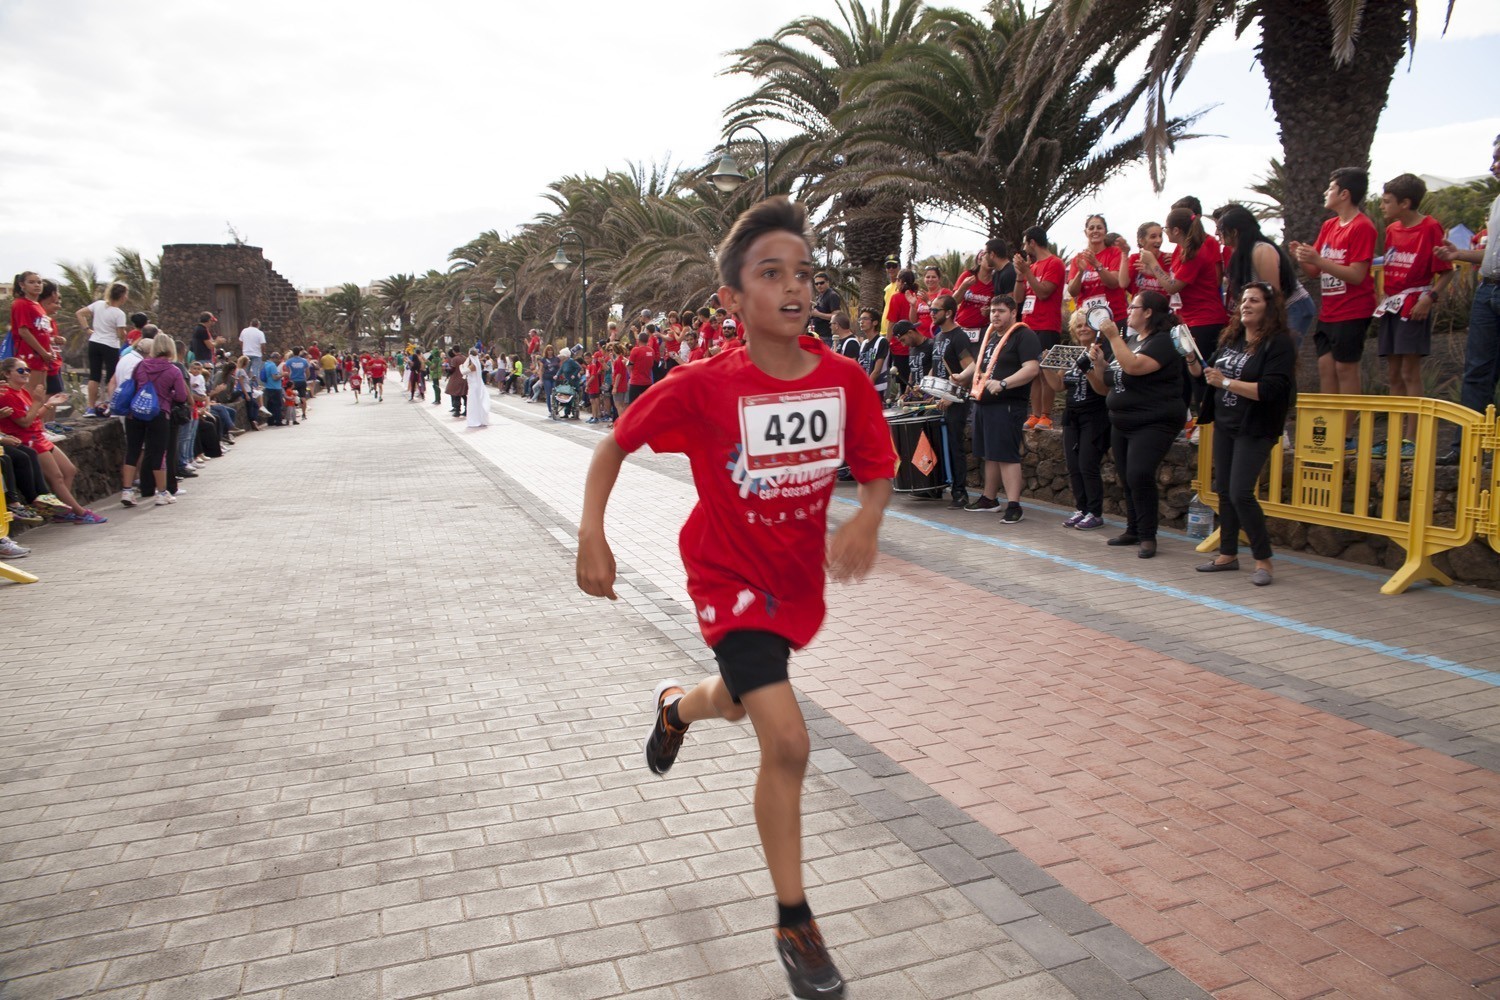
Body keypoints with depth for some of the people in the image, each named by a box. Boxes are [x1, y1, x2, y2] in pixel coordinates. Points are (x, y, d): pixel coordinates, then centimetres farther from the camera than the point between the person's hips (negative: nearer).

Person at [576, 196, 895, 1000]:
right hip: (730, 579, -5)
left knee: (742, 701, 26)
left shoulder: (846, 381, -13)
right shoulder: (704, 386, -21)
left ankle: (675, 706, 65)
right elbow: (615, 444, -8)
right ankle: (794, 926, 5)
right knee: (786, 741, -15)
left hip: (799, 578, 5)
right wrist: (591, 533, -18)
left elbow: (877, 471, -3)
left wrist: (866, 520, -24)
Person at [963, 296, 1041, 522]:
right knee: (989, 454, 15)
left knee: (1006, 456, -11)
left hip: (1008, 405, -8)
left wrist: (1003, 383, -30)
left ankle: (1014, 506, -9)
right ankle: (989, 498, 26)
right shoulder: (988, 335, 18)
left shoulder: (1024, 335, -10)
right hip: (982, 402, 9)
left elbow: (1032, 368, -22)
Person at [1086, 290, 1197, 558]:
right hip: (1122, 423, 9)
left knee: (1139, 475, -19)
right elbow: (1107, 383, 19)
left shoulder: (1163, 341, -11)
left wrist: (1113, 337, -22)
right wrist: (1098, 362, 1)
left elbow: (1134, 367, -30)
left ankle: (1148, 536, -10)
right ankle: (1133, 529, 23)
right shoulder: (1131, 340, 15)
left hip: (1153, 424, -9)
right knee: (1127, 478, 11)